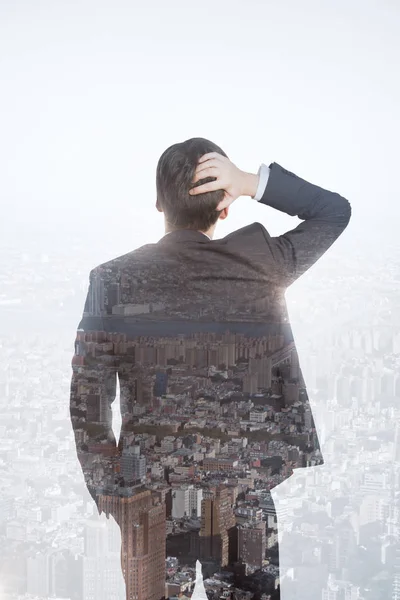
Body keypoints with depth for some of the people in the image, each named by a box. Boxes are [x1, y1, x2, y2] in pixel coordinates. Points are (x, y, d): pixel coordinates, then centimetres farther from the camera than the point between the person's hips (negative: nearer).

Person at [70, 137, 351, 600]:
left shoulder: (116, 281, -5)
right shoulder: (261, 267, -6)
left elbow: (87, 398, -5)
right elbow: (336, 211, 9)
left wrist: (107, 490, 6)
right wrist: (252, 182, -4)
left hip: (151, 501, 1)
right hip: (244, 500, 0)